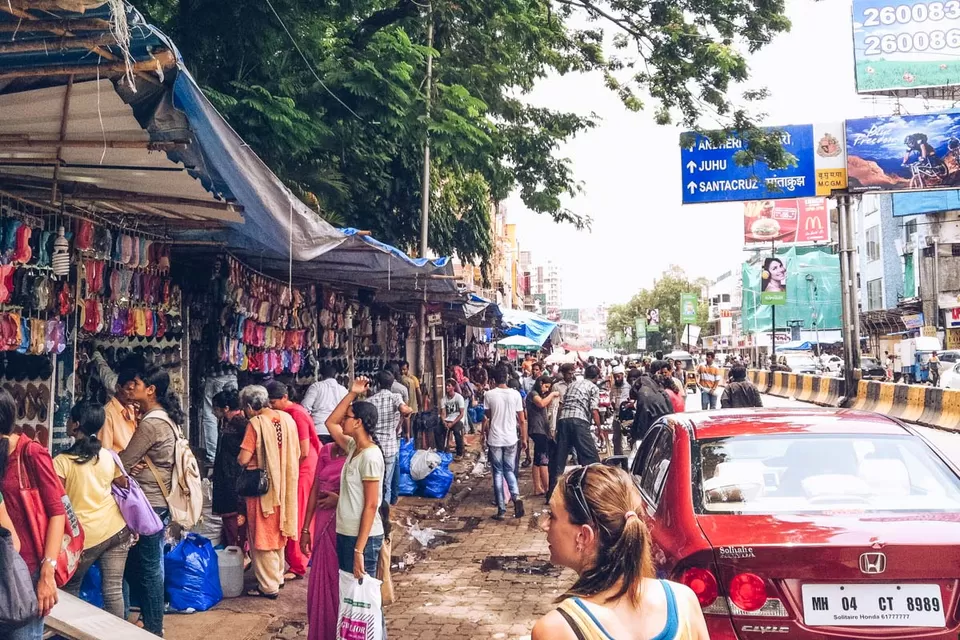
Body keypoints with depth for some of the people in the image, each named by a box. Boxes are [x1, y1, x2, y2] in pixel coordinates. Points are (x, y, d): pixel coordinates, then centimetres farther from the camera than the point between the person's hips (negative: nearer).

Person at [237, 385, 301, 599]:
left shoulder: (256, 423, -17)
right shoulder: (287, 419, 1)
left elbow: (243, 459, -19)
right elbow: (296, 454, 5)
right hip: (284, 486, 6)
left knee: (262, 536, 5)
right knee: (278, 532, 21)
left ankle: (268, 586, 10)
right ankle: (278, 575, 33)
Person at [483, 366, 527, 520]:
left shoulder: (489, 395, -6)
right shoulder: (515, 394, -3)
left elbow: (486, 418, -2)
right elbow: (522, 420, 0)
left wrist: (484, 434, 13)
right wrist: (524, 438, 9)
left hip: (494, 439, -1)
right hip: (511, 439, 1)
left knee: (498, 473, 7)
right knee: (509, 471, 14)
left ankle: (501, 509, 4)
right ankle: (516, 497, -11)